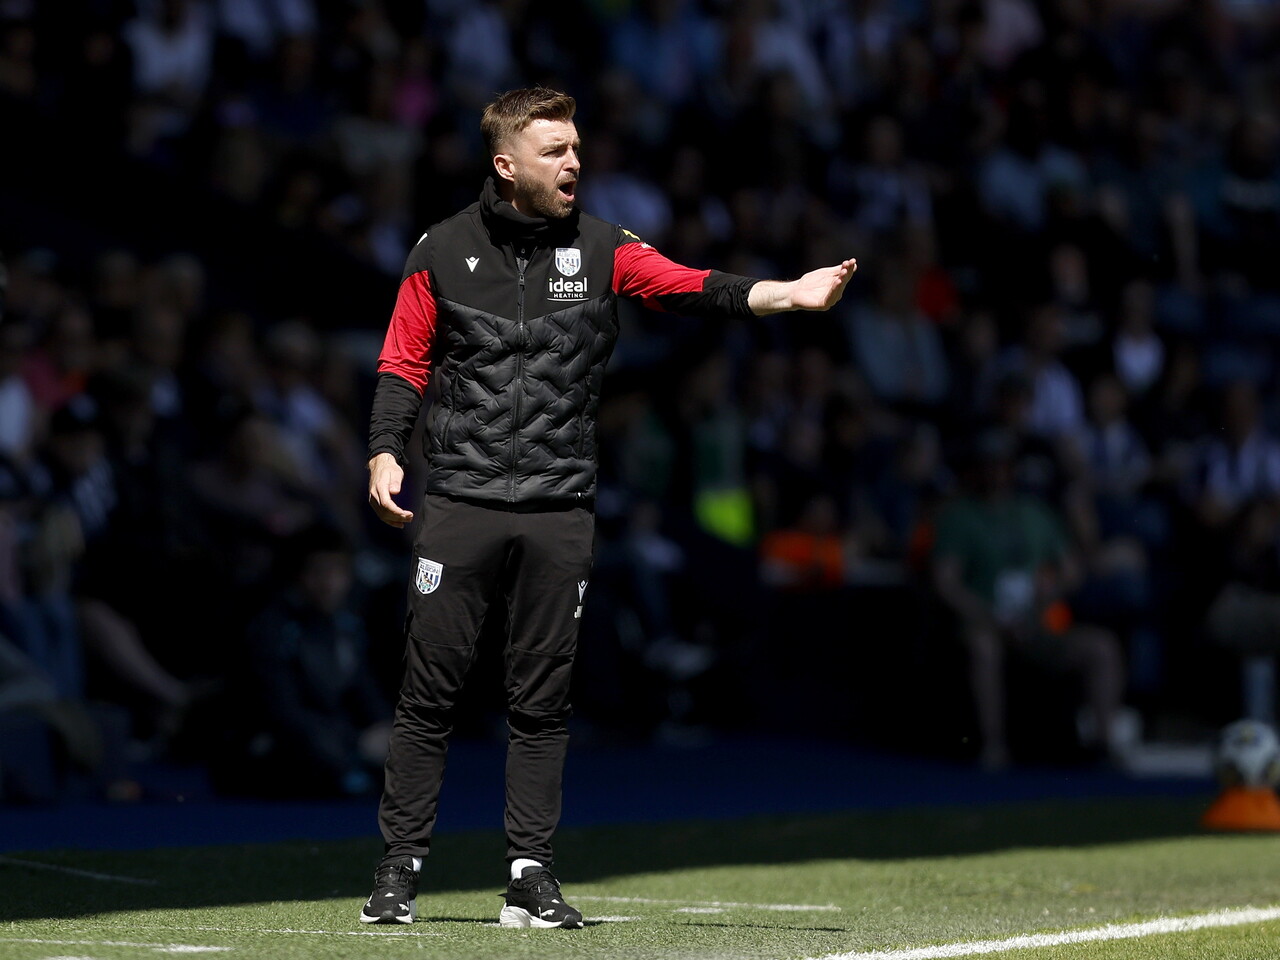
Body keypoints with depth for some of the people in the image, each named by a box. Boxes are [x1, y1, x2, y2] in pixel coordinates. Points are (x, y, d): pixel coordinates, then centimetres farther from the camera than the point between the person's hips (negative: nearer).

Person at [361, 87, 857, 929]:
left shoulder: (602, 249, 4)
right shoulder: (444, 251, 3)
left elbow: (691, 287, -9)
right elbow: (405, 362, 8)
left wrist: (788, 294, -25)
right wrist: (386, 451, -8)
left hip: (560, 511, 1)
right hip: (461, 503, -1)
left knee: (543, 702, 4)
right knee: (429, 692, -1)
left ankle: (531, 876, 10)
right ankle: (400, 870, 7)